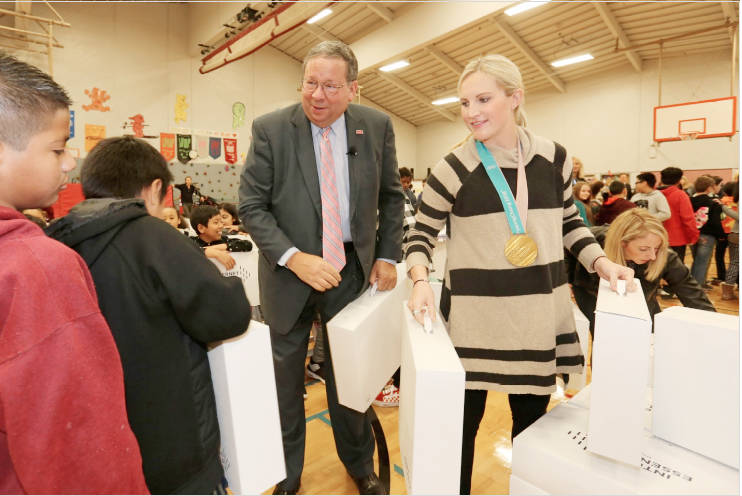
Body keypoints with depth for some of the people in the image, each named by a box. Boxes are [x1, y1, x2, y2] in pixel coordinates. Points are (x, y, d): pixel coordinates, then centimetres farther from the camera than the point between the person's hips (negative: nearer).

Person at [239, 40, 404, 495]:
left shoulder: (377, 127, -2)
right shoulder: (270, 129, -9)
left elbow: (392, 197, 8)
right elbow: (251, 207, -8)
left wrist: (388, 255, 2)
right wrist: (294, 258, -20)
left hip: (351, 268, 1)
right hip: (291, 270, -1)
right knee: (284, 379, 14)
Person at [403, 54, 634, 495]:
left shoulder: (554, 158, 1)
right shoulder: (454, 169, -9)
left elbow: (569, 221, 14)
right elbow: (421, 233, -2)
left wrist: (603, 263, 1)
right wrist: (422, 281, -19)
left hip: (539, 313, 4)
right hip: (474, 316, -3)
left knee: (533, 414, 20)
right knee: (465, 415, 10)